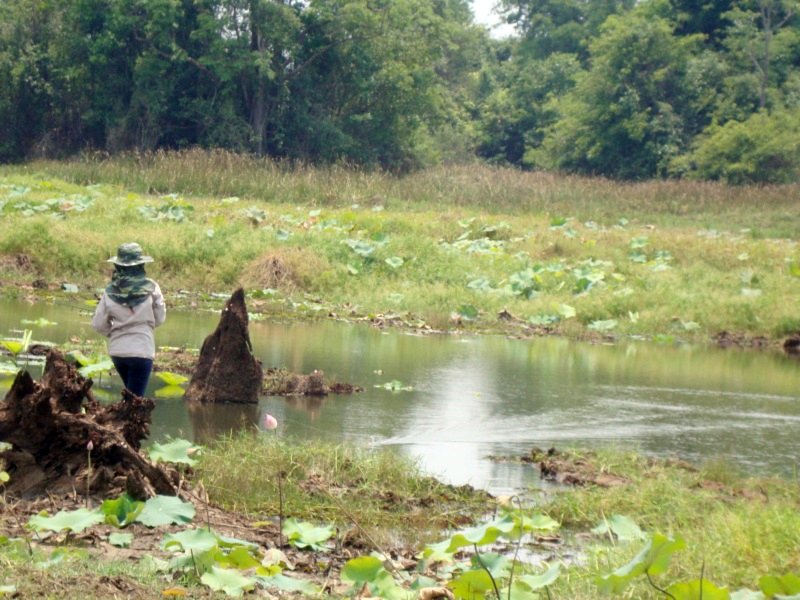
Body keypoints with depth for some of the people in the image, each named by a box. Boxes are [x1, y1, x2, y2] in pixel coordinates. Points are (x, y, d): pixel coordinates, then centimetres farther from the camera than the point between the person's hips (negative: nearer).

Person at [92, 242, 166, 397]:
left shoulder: (110, 291, -4)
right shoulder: (151, 288, -9)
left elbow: (99, 324, 0)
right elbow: (160, 318, 1)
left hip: (117, 350, 3)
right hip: (141, 350, -3)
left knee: (131, 394, 24)